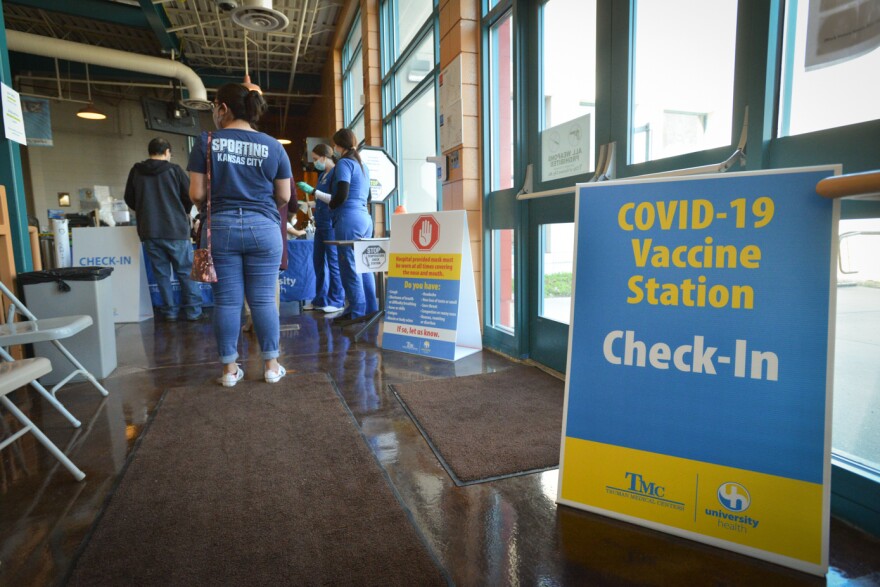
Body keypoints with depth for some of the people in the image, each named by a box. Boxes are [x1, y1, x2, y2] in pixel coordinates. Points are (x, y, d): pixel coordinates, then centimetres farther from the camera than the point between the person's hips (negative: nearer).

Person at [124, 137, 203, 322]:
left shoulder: (136, 171, 5)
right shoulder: (174, 170, -4)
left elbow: (129, 200, 13)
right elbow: (190, 196, 0)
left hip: (149, 232, 3)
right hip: (175, 229, -3)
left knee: (161, 273, 9)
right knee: (185, 272, 4)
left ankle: (170, 311, 11)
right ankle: (193, 311, 4)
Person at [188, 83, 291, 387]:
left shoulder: (206, 142, 0)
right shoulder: (273, 146, 3)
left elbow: (196, 194, -2)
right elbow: (284, 197, 4)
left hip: (220, 228, 0)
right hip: (263, 228, 1)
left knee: (226, 300, 6)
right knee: (263, 299, 5)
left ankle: (229, 368, 14)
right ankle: (271, 365, 12)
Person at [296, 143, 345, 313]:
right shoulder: (322, 175, 17)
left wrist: (312, 191, -18)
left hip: (331, 224, -8)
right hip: (320, 223, 9)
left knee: (333, 261, -3)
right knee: (318, 261, 10)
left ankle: (337, 301, 6)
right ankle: (321, 299, 19)